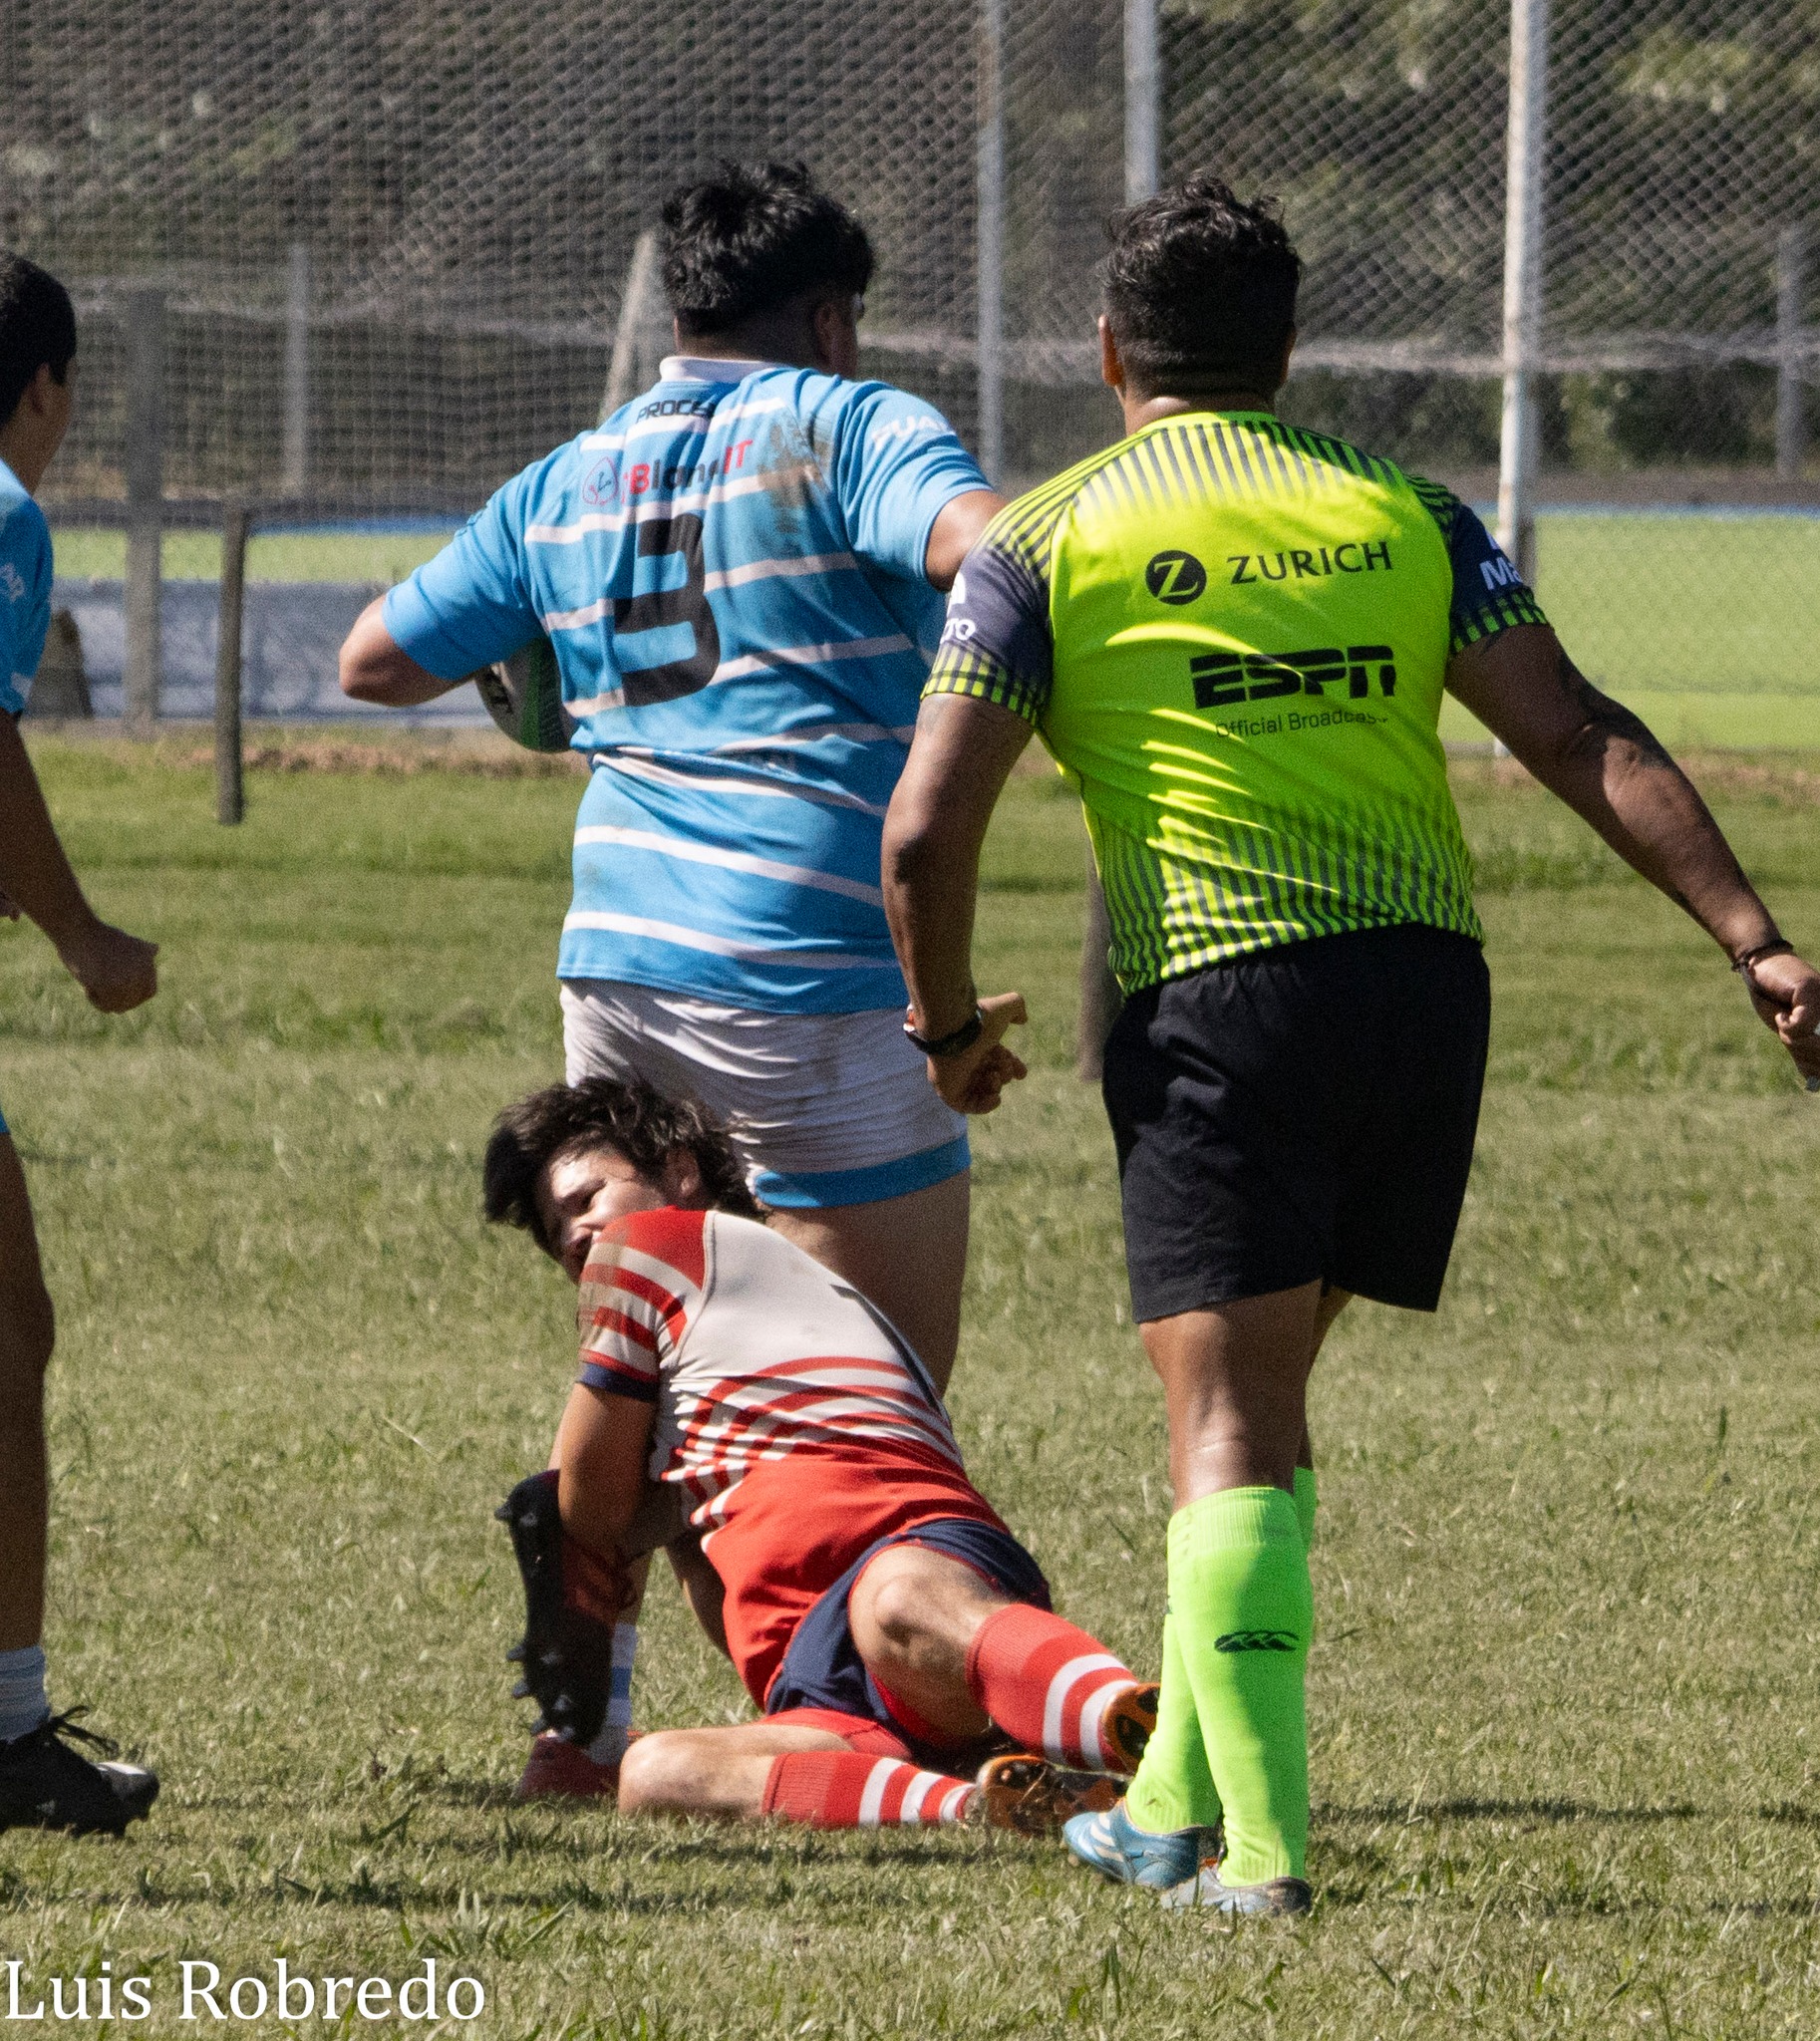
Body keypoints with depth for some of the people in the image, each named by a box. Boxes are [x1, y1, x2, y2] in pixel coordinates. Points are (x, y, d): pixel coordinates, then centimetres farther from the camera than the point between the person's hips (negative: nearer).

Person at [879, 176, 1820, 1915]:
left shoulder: (1045, 544, 4)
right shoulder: (1398, 515, 13)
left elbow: (928, 829, -4)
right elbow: (1582, 740, 4)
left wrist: (949, 1025, 12)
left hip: (1214, 999, -4)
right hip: (1424, 973, 4)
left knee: (1230, 1427, -4)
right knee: (1255, 1399, 18)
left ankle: (1259, 1849, -14)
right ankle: (1178, 1810, 24)